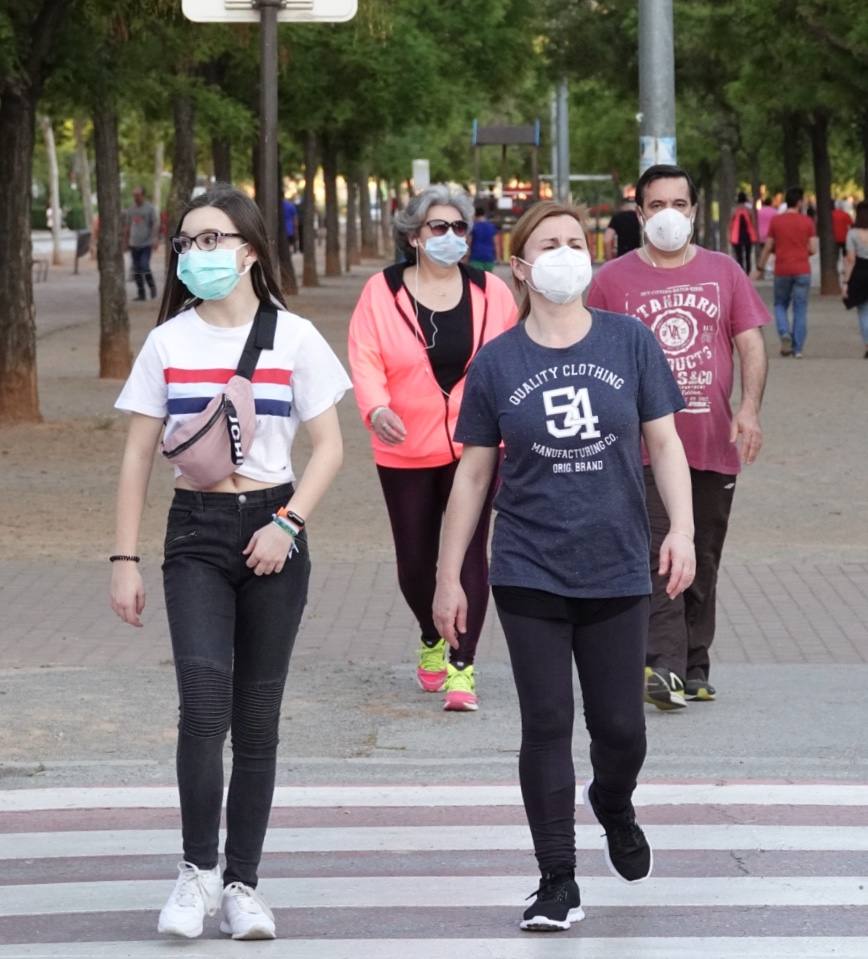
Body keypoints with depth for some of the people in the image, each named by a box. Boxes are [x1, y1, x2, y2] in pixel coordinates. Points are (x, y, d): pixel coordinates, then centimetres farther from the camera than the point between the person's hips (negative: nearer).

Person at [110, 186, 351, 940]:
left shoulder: (293, 338, -1)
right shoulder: (169, 342, 3)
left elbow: (329, 446, 1)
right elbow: (138, 456, 5)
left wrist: (288, 523, -12)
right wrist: (124, 559, 0)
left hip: (272, 533, 0)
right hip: (196, 535, 0)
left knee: (257, 715, 4)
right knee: (204, 702, -17)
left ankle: (242, 883, 14)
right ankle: (198, 869, -3)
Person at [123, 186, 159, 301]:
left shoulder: (149, 208, -3)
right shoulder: (131, 209, 11)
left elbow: (156, 224, -7)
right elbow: (127, 226, 18)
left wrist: (155, 239, -17)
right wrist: (125, 241, 18)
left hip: (146, 243, -5)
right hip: (134, 244, 5)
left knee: (145, 267, -14)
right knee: (137, 270, 4)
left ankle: (152, 286, 8)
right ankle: (140, 293, 11)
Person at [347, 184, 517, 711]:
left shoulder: (491, 292, 2)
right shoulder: (382, 292, -1)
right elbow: (365, 361, -7)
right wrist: (376, 409, -24)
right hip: (406, 450, 1)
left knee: (470, 553, -9)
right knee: (415, 558, 9)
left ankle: (463, 668, -5)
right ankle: (433, 640, 38)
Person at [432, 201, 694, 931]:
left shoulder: (630, 343, -1)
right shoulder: (497, 362, -1)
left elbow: (664, 442, 2)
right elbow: (474, 473, 4)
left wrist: (682, 528, -12)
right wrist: (449, 576, 3)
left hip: (616, 572, 1)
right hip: (530, 575, -1)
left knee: (620, 727, 7)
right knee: (547, 727, 1)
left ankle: (614, 810, 40)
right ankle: (558, 883, 10)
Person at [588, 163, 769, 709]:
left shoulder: (724, 272, 9)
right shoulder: (614, 280, 3)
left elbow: (751, 342, 5)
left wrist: (750, 407, -9)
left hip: (714, 444, 3)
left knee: (702, 563, 10)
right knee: (657, 557, -14)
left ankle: (695, 668, 20)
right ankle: (665, 668, -20)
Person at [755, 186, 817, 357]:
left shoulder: (775, 221, -1)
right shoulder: (807, 222, -3)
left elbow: (768, 248, 1)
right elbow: (813, 249, -3)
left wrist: (760, 269, 12)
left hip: (782, 272, 1)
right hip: (802, 271, -1)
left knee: (780, 305, 16)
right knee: (800, 310, 6)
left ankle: (785, 333, -9)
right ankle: (797, 348, 3)